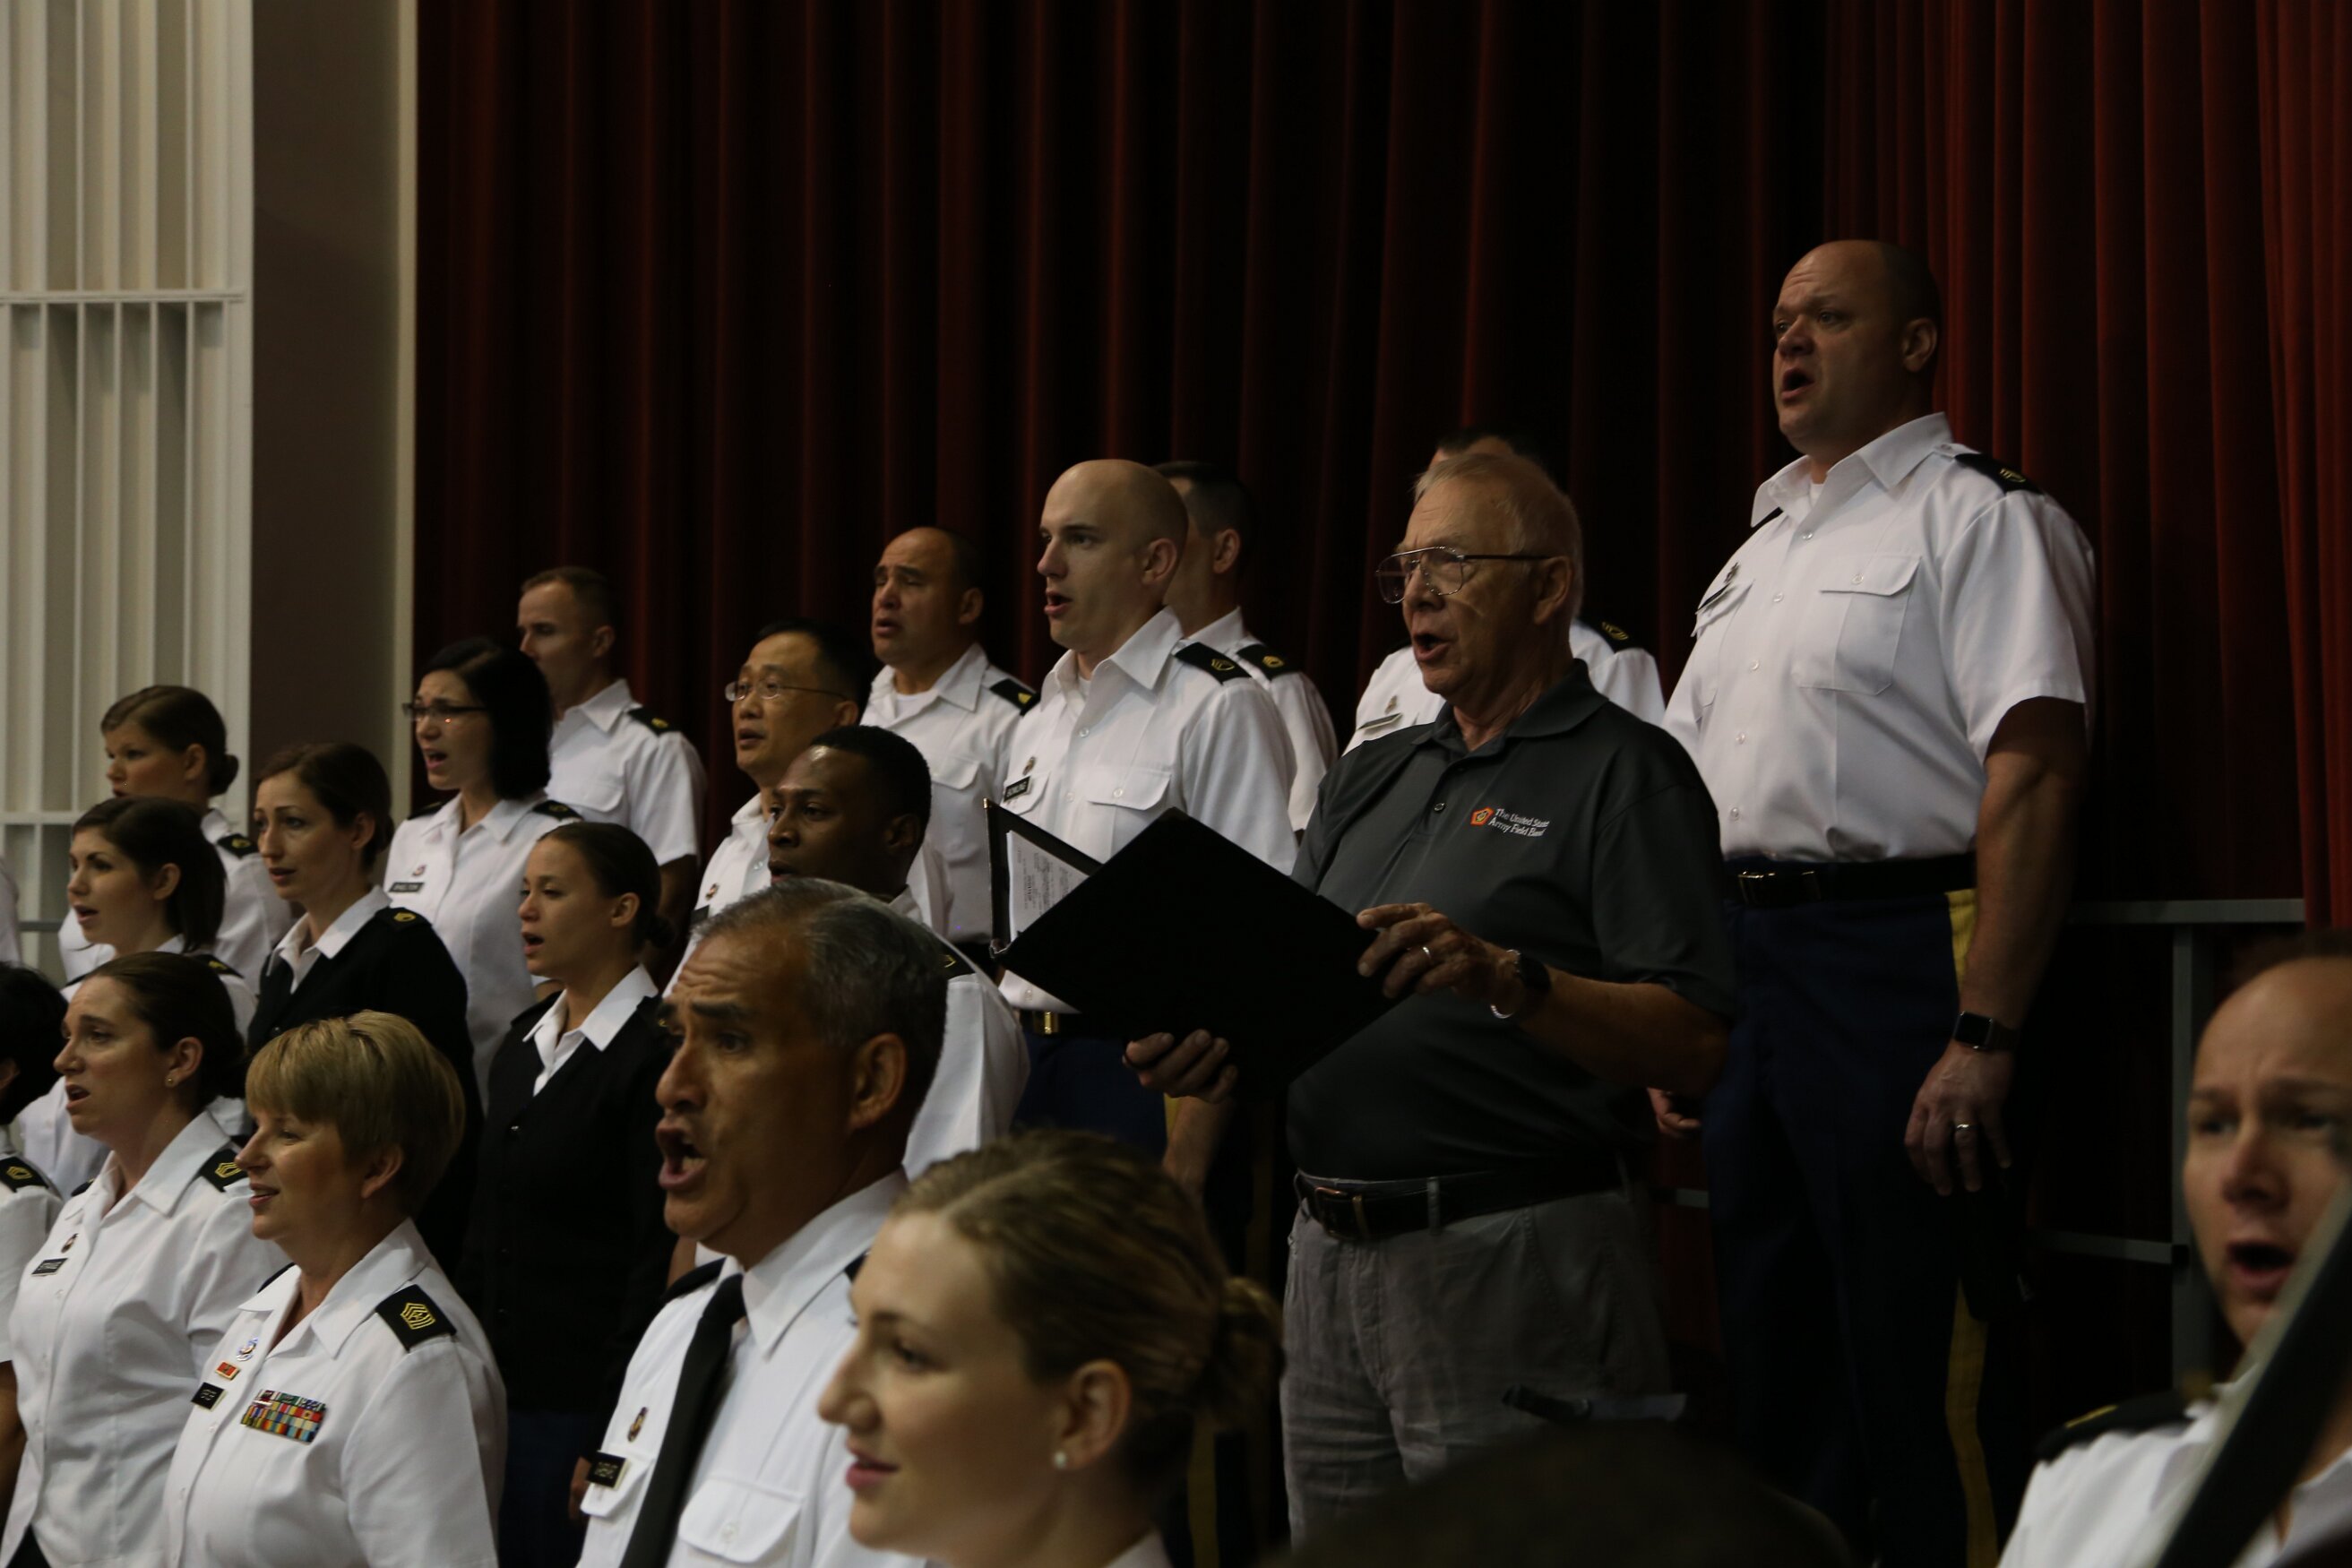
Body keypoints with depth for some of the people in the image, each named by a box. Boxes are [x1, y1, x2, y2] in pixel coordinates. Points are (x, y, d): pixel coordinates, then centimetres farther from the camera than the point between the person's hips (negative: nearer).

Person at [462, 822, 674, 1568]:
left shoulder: (654, 1052, -13)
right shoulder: (524, 1043, 13)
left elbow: (661, 1260, -16)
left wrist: (615, 1438, -18)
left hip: (582, 1401, -8)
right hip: (497, 1388, 8)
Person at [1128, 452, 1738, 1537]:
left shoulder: (1622, 774, -5)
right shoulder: (1369, 777, 19)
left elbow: (1692, 1046, -15)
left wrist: (1508, 978, -29)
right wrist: (1221, 1044, -3)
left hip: (1515, 1255, -7)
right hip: (1329, 1247, 7)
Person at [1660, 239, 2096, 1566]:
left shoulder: (1981, 519, -5)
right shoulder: (1764, 545, 22)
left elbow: (2036, 774, -15)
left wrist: (1984, 1032, -23)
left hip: (1898, 956, -8)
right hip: (1736, 961, 8)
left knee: (1921, 1380, -8)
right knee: (1774, 1368, 13)